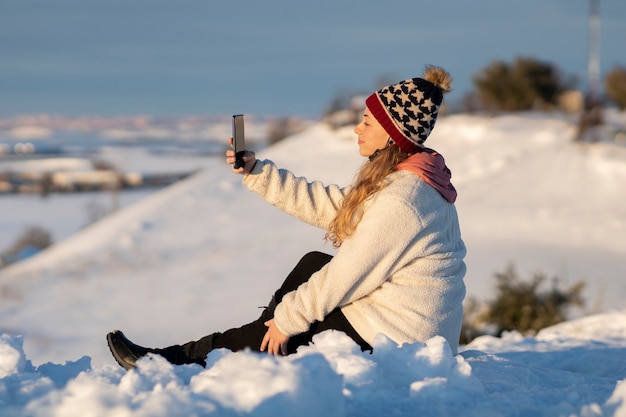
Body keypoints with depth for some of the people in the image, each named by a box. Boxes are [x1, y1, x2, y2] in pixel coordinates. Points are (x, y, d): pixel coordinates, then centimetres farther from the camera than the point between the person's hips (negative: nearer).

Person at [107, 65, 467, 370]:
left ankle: (187, 359, 17)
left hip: (386, 339, -9)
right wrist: (255, 172, 5)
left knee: (289, 331, 2)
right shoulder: (403, 178, 8)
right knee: (312, 264, 16)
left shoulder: (399, 201, -25)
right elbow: (324, 204, 10)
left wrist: (288, 318, -11)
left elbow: (346, 275, -21)